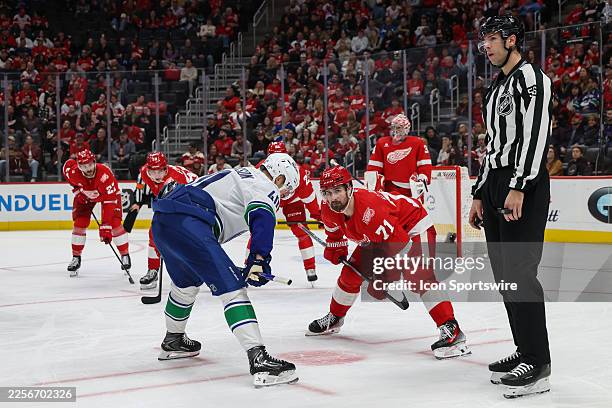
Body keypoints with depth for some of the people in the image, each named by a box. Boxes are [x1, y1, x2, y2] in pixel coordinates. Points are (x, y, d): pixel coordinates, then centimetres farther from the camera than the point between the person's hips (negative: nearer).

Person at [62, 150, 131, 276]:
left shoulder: (105, 174, -42)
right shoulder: (73, 171, -32)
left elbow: (109, 203, -42)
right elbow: (68, 164, -3)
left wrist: (105, 228, -45)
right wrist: (77, 189, -7)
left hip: (108, 194, -3)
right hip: (84, 195, 3)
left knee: (115, 223, -15)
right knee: (79, 224, -7)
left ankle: (125, 255, 2)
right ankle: (76, 258, 7)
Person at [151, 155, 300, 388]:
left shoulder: (240, 175, 31)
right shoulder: (265, 186, 3)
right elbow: (263, 218, -18)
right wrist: (259, 261, -21)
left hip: (162, 220, 10)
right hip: (186, 222, -10)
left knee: (187, 283, 33)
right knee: (232, 287, -14)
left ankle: (173, 342, 51)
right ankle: (258, 359, -24)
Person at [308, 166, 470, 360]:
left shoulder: (370, 209, -39)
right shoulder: (328, 210, -14)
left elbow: (400, 242, -37)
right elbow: (334, 231, 13)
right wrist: (336, 250, 1)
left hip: (414, 225, -9)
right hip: (377, 237, 9)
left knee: (418, 277, -29)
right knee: (351, 273, 10)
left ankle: (452, 331, -35)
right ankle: (334, 318, 34)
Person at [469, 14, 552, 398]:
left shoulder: (530, 76, -7)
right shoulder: (497, 88, 23)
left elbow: (535, 132, -19)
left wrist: (518, 187, -25)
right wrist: (480, 194, 22)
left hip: (525, 186, -10)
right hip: (496, 184, 10)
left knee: (519, 272, -13)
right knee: (504, 274, 9)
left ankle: (538, 365, -10)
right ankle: (525, 351, 17)